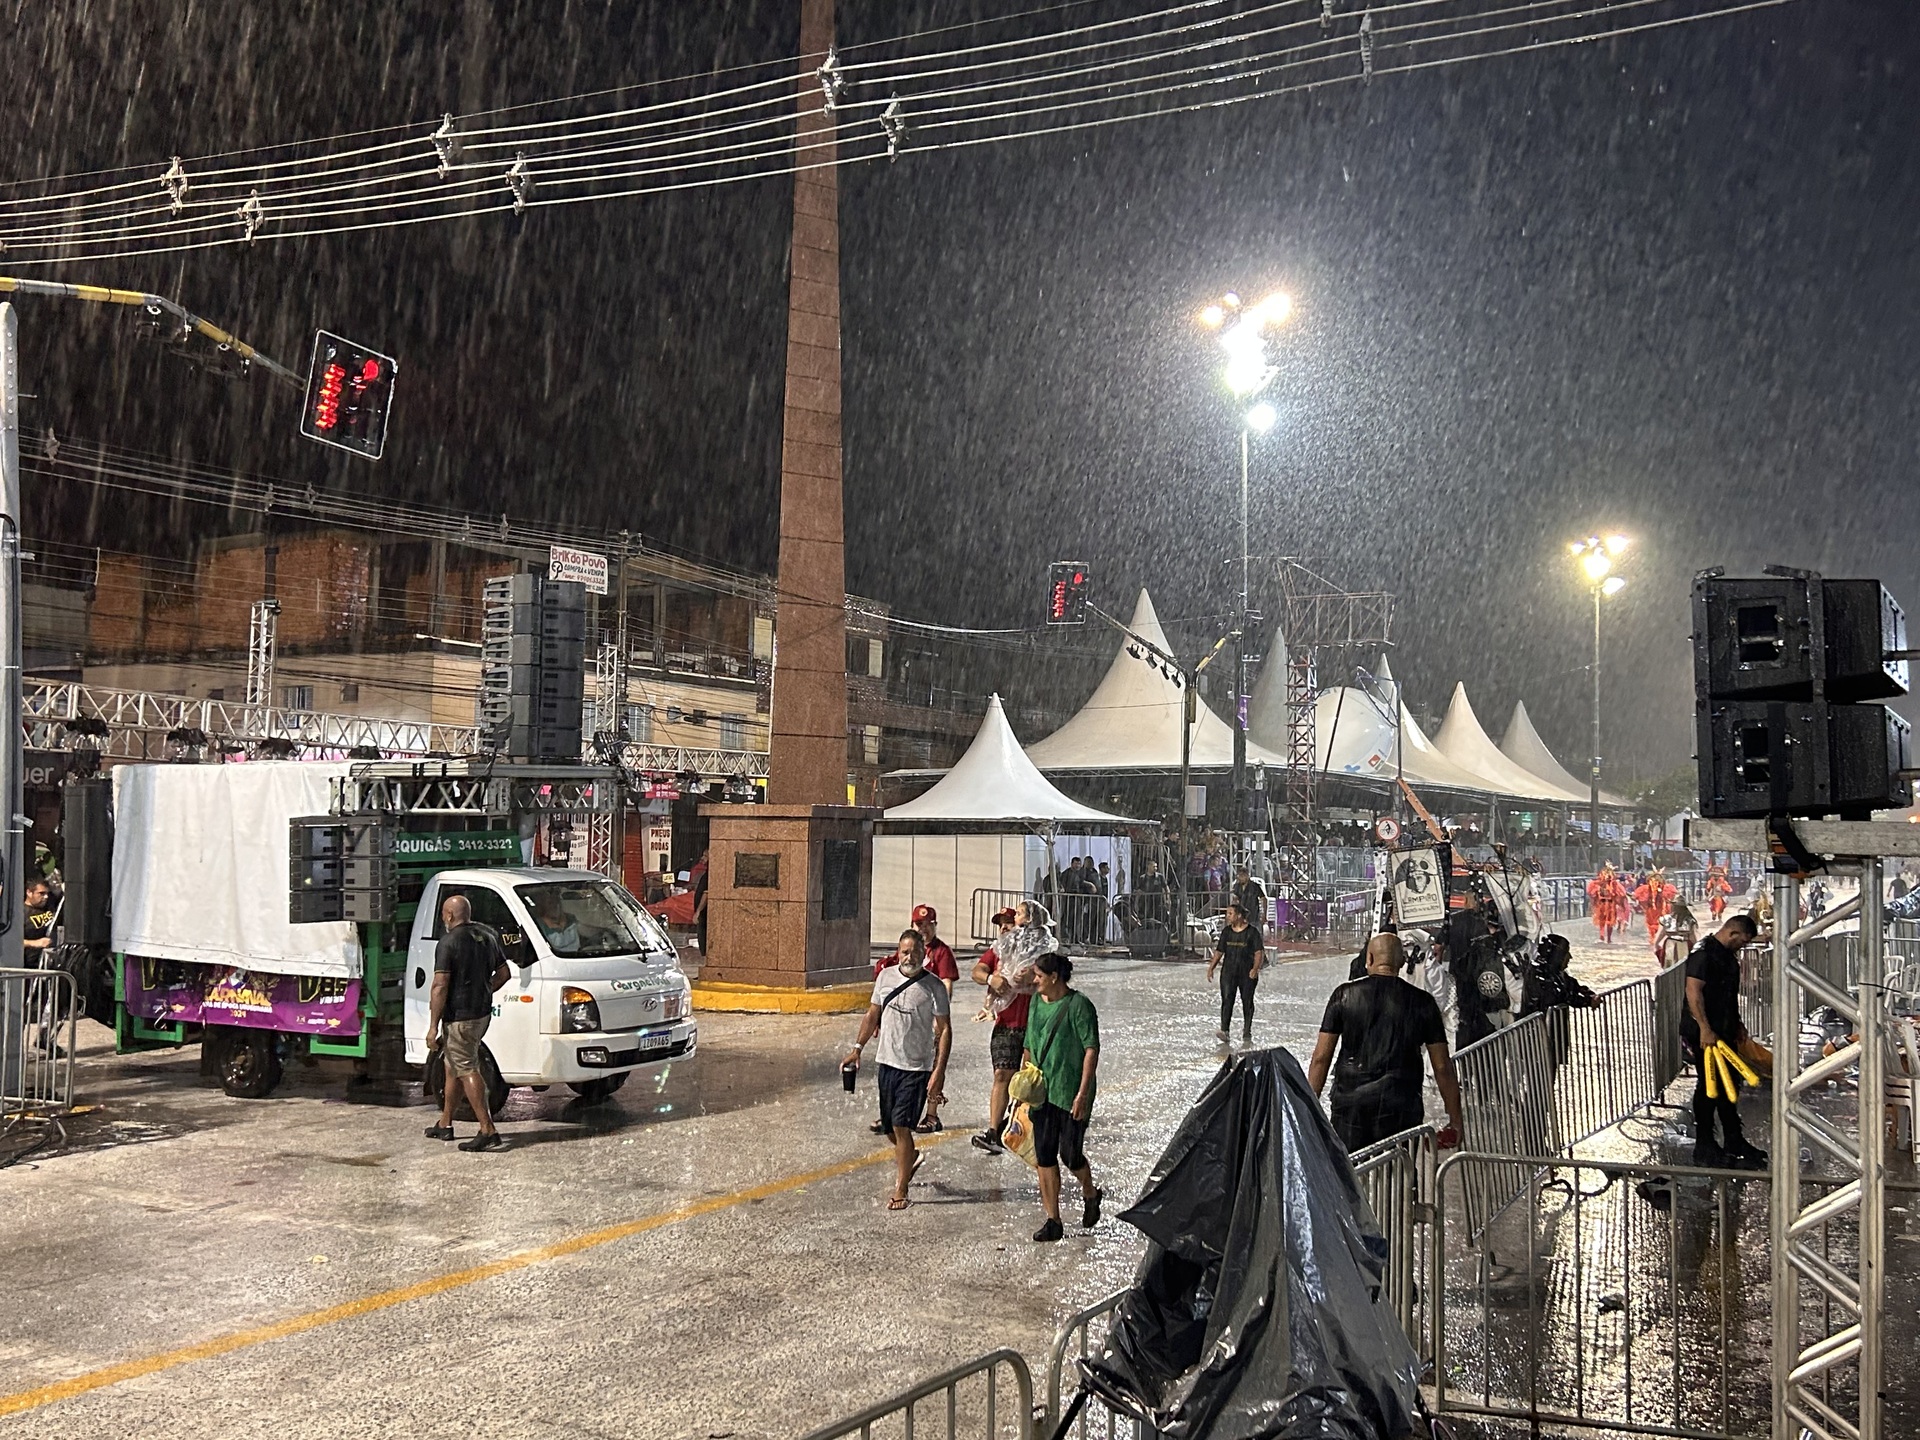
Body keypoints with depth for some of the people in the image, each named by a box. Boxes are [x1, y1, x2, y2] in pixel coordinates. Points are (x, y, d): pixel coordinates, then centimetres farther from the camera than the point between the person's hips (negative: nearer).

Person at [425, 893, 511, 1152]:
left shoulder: (449, 942, -15)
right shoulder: (488, 935, 8)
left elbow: (440, 986, -20)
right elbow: (503, 974, 16)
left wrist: (433, 1026, -18)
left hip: (459, 1016, -8)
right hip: (483, 1013, 8)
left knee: (467, 1071, -6)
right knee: (453, 1066, 20)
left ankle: (488, 1131, -11)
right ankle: (445, 1125, 30)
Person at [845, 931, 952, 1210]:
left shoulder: (933, 987, -11)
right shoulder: (886, 976, 3)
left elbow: (944, 1030, -9)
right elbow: (873, 1013, 15)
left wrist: (939, 1071, -15)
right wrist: (858, 1047, 9)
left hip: (916, 1067, -5)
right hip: (887, 1061, 5)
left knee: (901, 1127, -8)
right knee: (890, 1127, 14)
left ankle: (900, 1192, 1)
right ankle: (909, 1158, 43)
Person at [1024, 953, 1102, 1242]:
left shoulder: (1079, 1006, -12)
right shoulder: (1037, 1001, 9)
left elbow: (1091, 1050, -14)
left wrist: (1082, 1094, -19)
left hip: (1070, 1094, -6)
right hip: (1041, 1092, 6)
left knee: (1071, 1155, 0)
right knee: (1044, 1157, 4)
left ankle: (1090, 1194, 31)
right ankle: (1053, 1221, 12)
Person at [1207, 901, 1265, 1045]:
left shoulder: (1251, 932, -4)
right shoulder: (1226, 931, 9)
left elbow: (1259, 952, -7)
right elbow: (1219, 951, 13)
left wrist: (1255, 968, -20)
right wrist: (1211, 967, 5)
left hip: (1247, 972, -3)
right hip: (1228, 971, 3)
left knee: (1247, 1002, 5)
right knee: (1226, 999, -10)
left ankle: (1247, 1034, 14)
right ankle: (1224, 1030, -15)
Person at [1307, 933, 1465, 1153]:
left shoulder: (1345, 995, 2)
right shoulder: (1422, 1002, 2)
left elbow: (1320, 1058, 1)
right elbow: (1442, 1067, 3)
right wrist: (1455, 1120, 12)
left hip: (1350, 1104, 0)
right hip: (1401, 1108, 0)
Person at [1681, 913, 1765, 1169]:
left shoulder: (1728, 955, 15)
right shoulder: (1703, 953, -16)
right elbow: (1693, 992, -23)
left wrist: (1737, 1024, 27)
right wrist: (1705, 1030, -26)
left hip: (1725, 1032, 10)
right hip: (1704, 1034, -10)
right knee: (1708, 1087, -4)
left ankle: (1734, 1143, 26)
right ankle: (1704, 1148, 3)